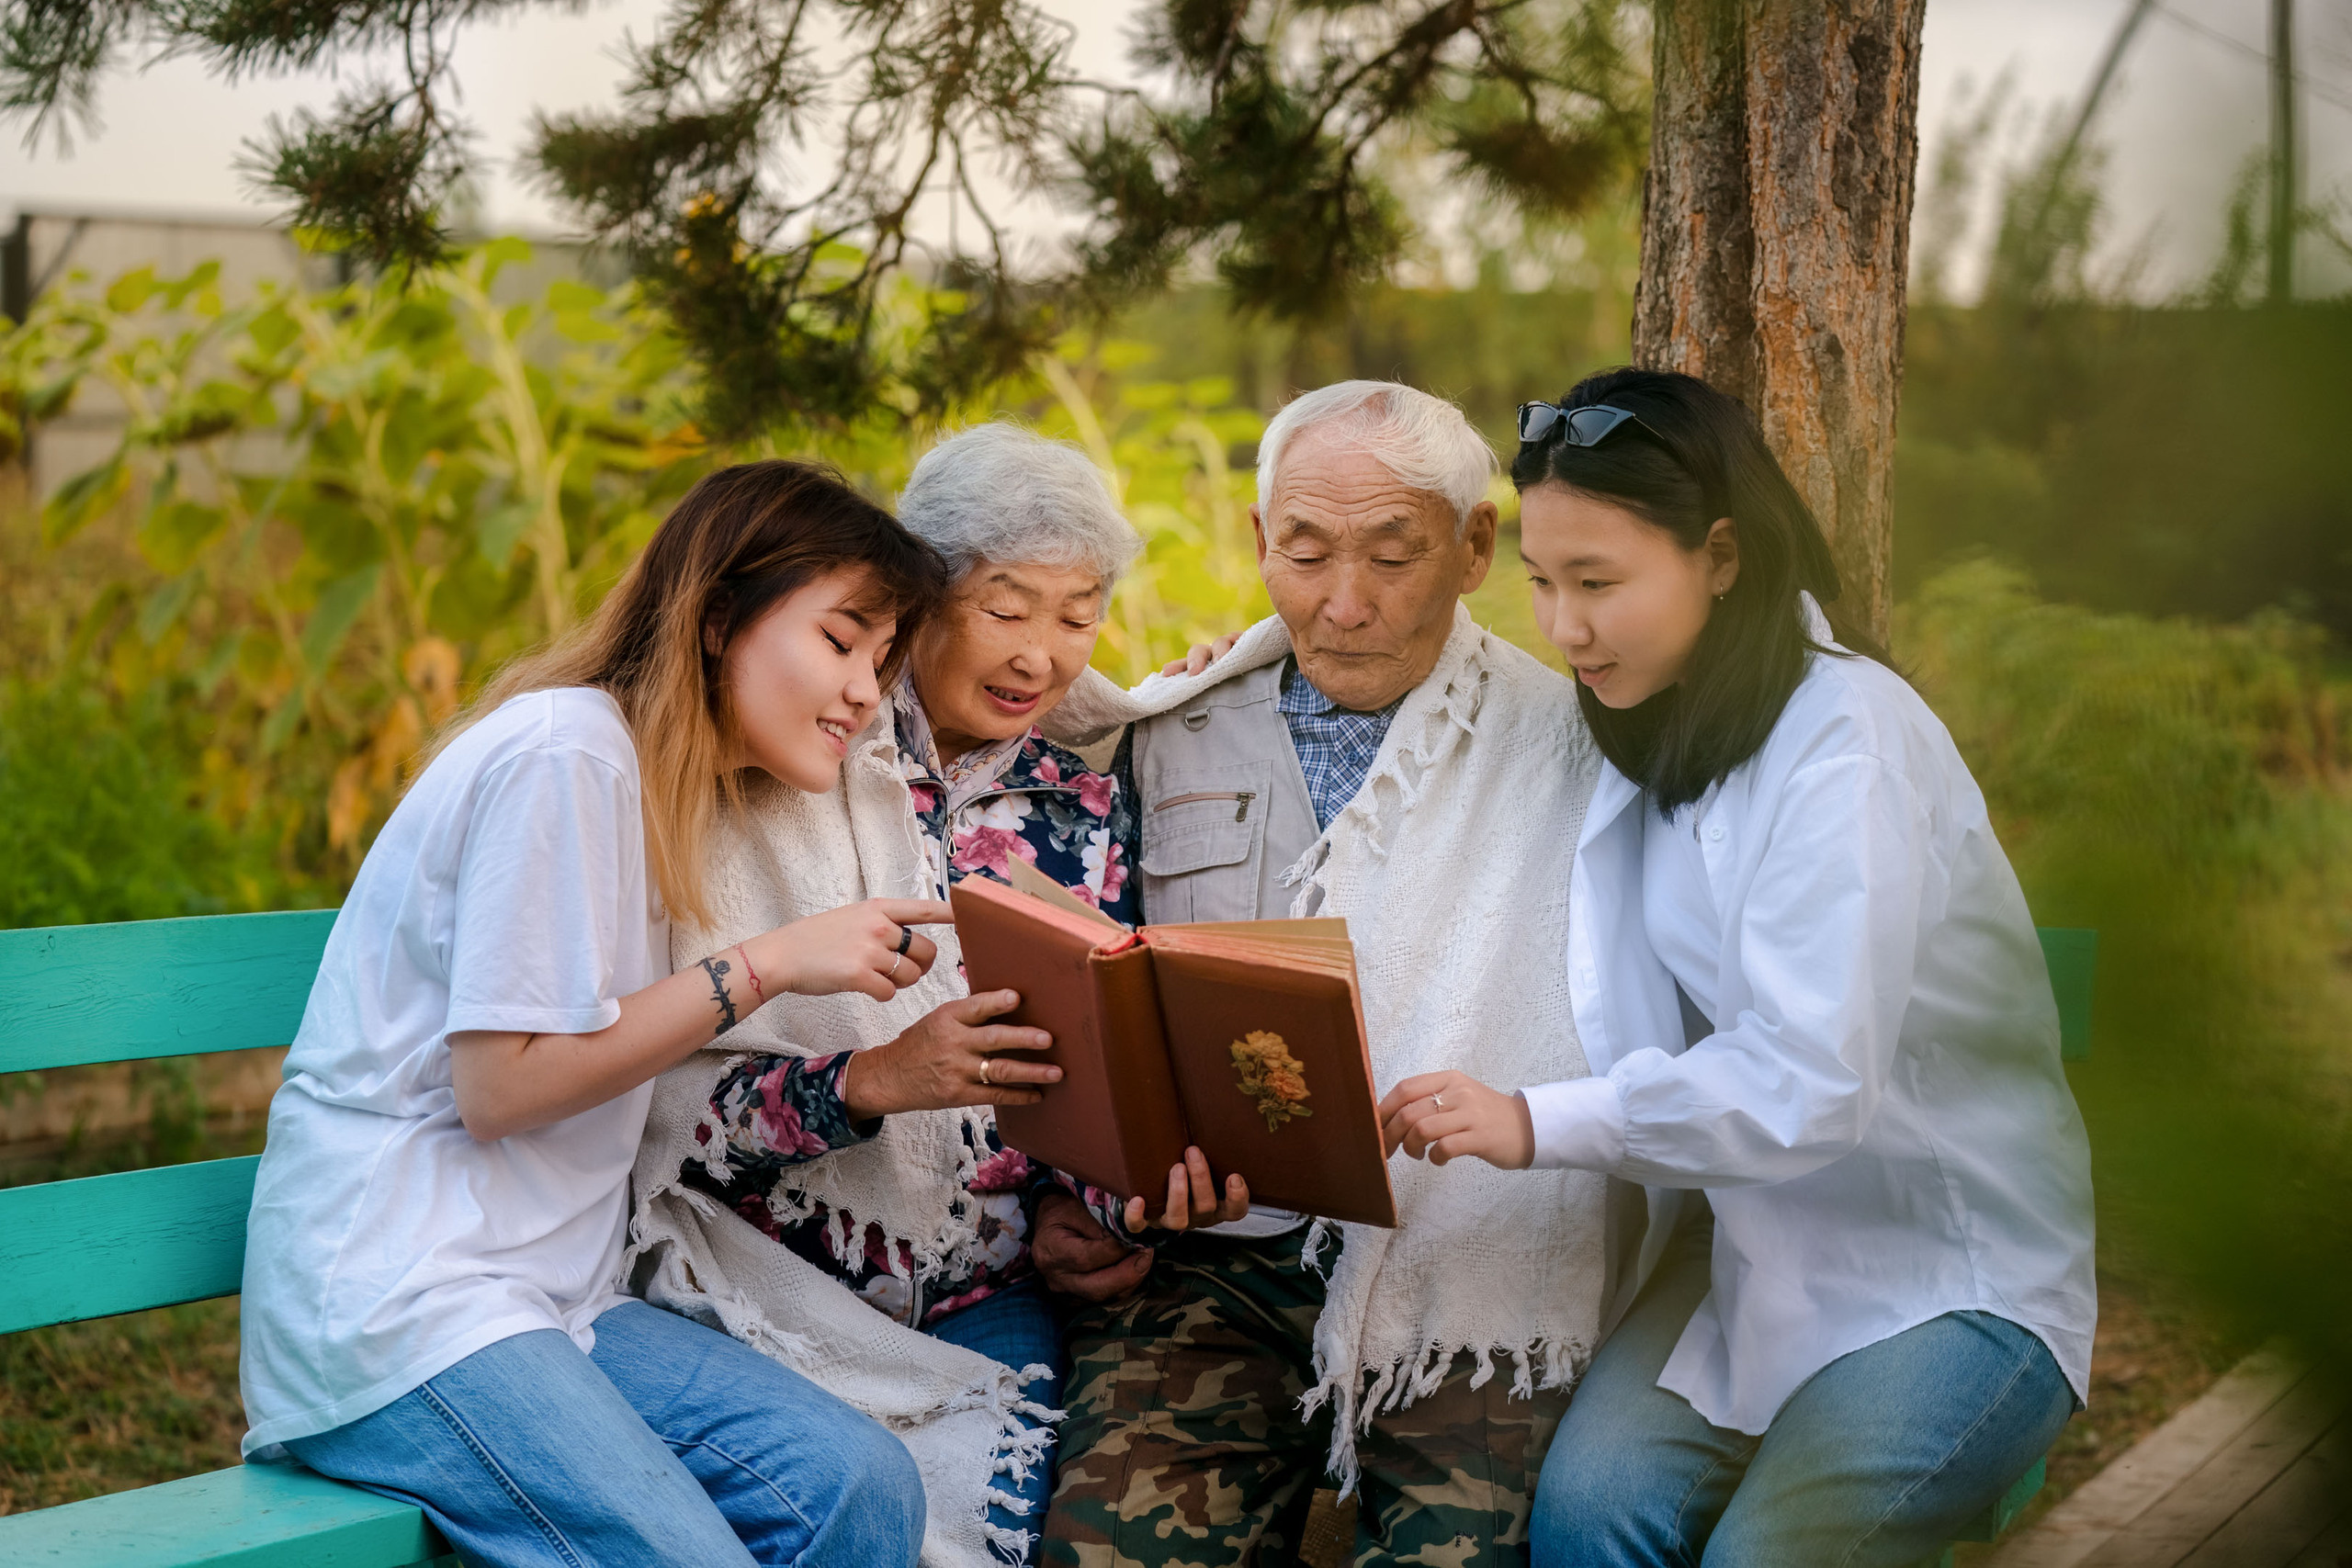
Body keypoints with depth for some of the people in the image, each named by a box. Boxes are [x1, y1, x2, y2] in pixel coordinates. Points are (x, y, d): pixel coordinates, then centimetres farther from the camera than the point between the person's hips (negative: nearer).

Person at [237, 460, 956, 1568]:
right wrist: (766, 964, -13)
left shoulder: (659, 781, 18)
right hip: (395, 1297, -8)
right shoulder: (565, 751, -11)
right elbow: (501, 1086, -15)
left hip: (548, 1292, 8)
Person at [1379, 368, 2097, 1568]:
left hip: (1959, 1275, -6)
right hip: (1764, 1235, 6)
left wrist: (1540, 1125, -32)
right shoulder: (1649, 730, 8)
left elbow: (1810, 1081, -26)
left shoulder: (1845, 738, -17)